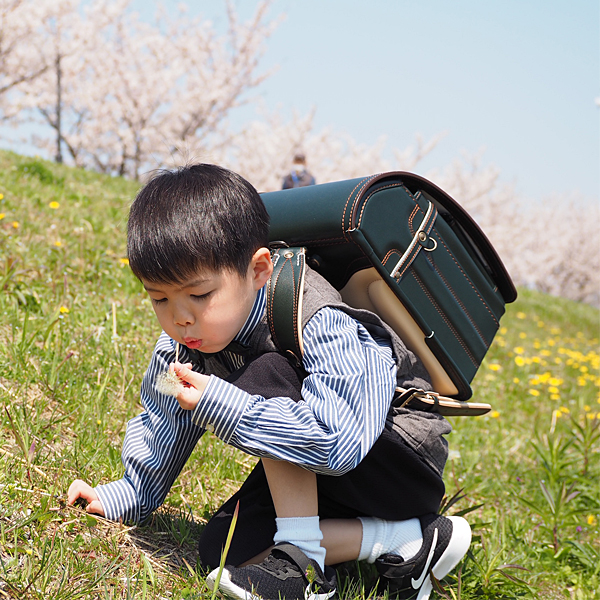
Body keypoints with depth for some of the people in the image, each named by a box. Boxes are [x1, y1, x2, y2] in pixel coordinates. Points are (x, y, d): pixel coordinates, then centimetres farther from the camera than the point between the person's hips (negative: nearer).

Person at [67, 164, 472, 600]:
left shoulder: (324, 328, -32)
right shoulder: (187, 339, -9)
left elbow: (336, 443, -42)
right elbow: (163, 424, 8)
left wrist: (218, 403, -41)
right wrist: (129, 497, 8)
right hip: (307, 476, 8)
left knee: (266, 376, -29)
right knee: (223, 549, -16)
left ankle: (302, 557, -24)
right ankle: (405, 540, -13)